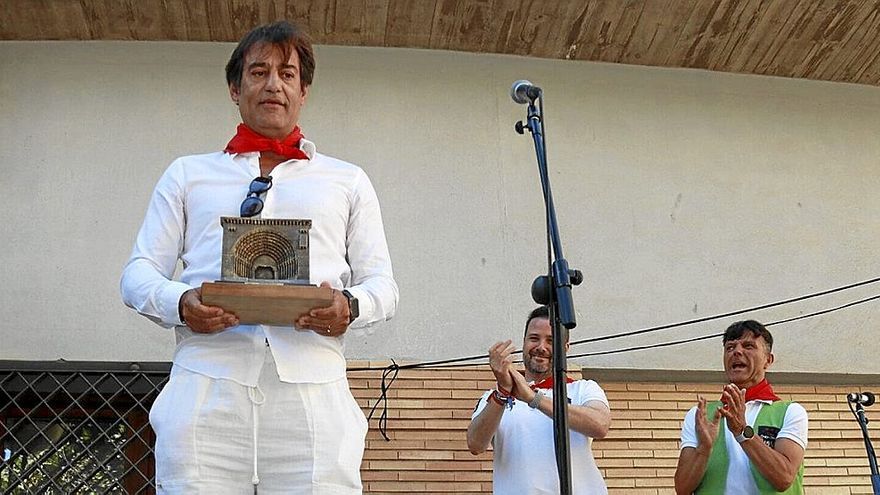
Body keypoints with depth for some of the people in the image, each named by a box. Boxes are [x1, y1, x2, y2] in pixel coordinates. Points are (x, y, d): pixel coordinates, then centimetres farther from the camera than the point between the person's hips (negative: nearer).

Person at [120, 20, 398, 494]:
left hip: (312, 391, 0)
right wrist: (179, 303, -8)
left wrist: (350, 306, -8)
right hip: (206, 388, 1)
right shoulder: (187, 174, 23)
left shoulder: (348, 181, 23)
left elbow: (382, 283, 17)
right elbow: (139, 272, 16)